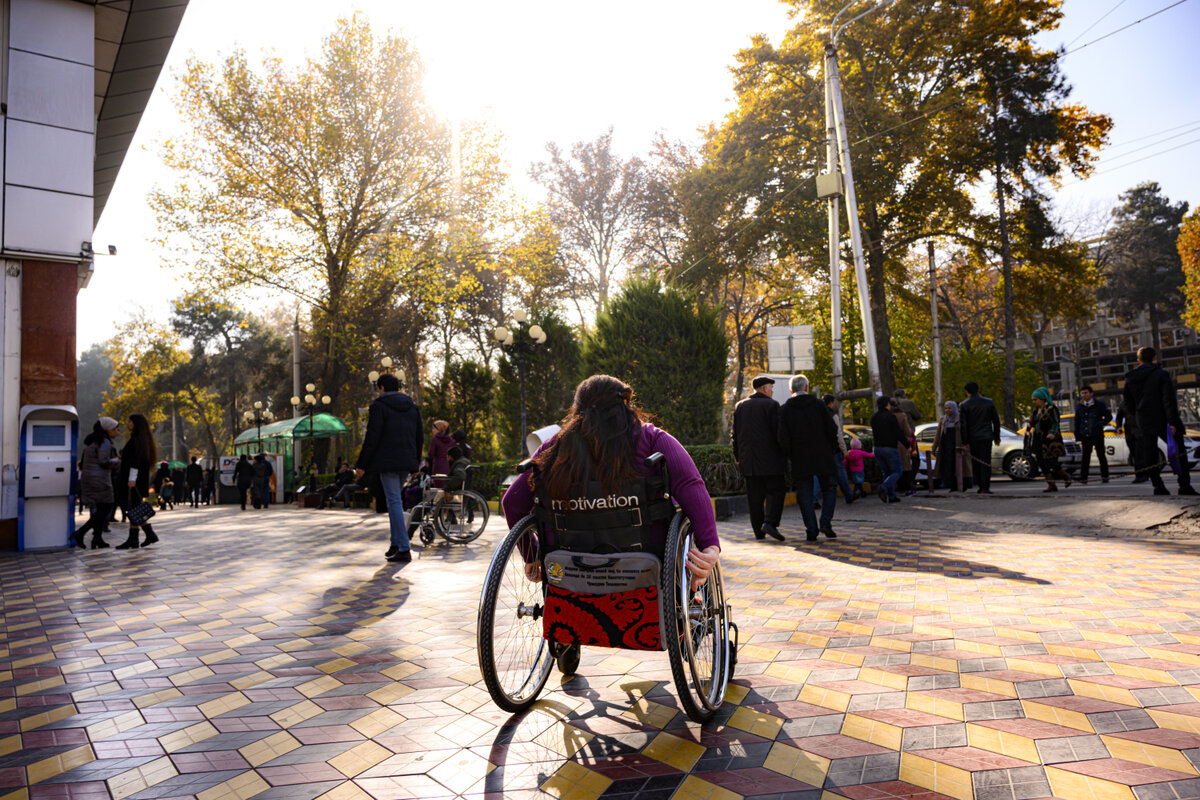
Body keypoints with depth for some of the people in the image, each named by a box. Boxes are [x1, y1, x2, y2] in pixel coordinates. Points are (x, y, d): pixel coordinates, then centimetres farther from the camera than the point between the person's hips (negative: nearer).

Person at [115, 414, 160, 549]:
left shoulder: (136, 439, -12)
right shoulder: (143, 439, 17)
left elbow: (136, 460, -20)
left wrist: (132, 479, -24)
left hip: (134, 479, -10)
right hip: (141, 479, 10)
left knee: (132, 508, -6)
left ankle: (133, 541, -3)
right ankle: (150, 535, 12)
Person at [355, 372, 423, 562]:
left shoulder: (379, 406, -6)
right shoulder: (413, 407, 14)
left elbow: (372, 438, -12)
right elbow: (419, 437, 15)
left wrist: (362, 465, -7)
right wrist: (416, 463, 22)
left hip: (388, 462, -7)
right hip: (406, 462, 7)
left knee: (395, 501, -5)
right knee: (394, 499, 19)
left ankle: (404, 549, -6)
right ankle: (395, 543, 18)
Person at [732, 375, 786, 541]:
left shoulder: (739, 406, 13)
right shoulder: (771, 405, -4)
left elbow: (735, 434, 13)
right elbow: (779, 432, -9)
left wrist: (738, 457, 17)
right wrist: (785, 453, -2)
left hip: (748, 459, 5)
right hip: (769, 459, -5)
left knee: (755, 496, 7)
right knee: (776, 490, 2)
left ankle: (758, 531, 8)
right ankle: (770, 522, -15)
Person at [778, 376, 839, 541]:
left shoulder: (785, 409, 0)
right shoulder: (818, 404, 1)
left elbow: (783, 437, -5)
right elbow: (832, 429, -2)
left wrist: (789, 456, 8)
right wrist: (832, 449, 11)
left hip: (800, 459, 0)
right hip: (822, 456, 0)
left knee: (805, 494, 6)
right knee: (829, 488, 13)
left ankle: (811, 531, 1)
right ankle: (825, 522, -3)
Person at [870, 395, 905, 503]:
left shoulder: (873, 417, 6)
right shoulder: (891, 417, -13)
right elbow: (898, 434, -16)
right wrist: (908, 445, -4)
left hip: (878, 449, 6)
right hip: (891, 449, -6)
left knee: (887, 473, 13)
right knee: (896, 472, 4)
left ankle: (891, 496, 8)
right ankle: (884, 487, -21)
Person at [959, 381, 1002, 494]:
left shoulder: (963, 405, -4)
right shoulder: (989, 402, 4)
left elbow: (963, 425, -7)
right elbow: (996, 421, 9)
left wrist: (965, 441, -3)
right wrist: (996, 437, 16)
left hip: (973, 438, -1)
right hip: (986, 437, 1)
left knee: (976, 463, 10)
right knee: (986, 462, -1)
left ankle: (980, 486, 11)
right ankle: (985, 488, -6)